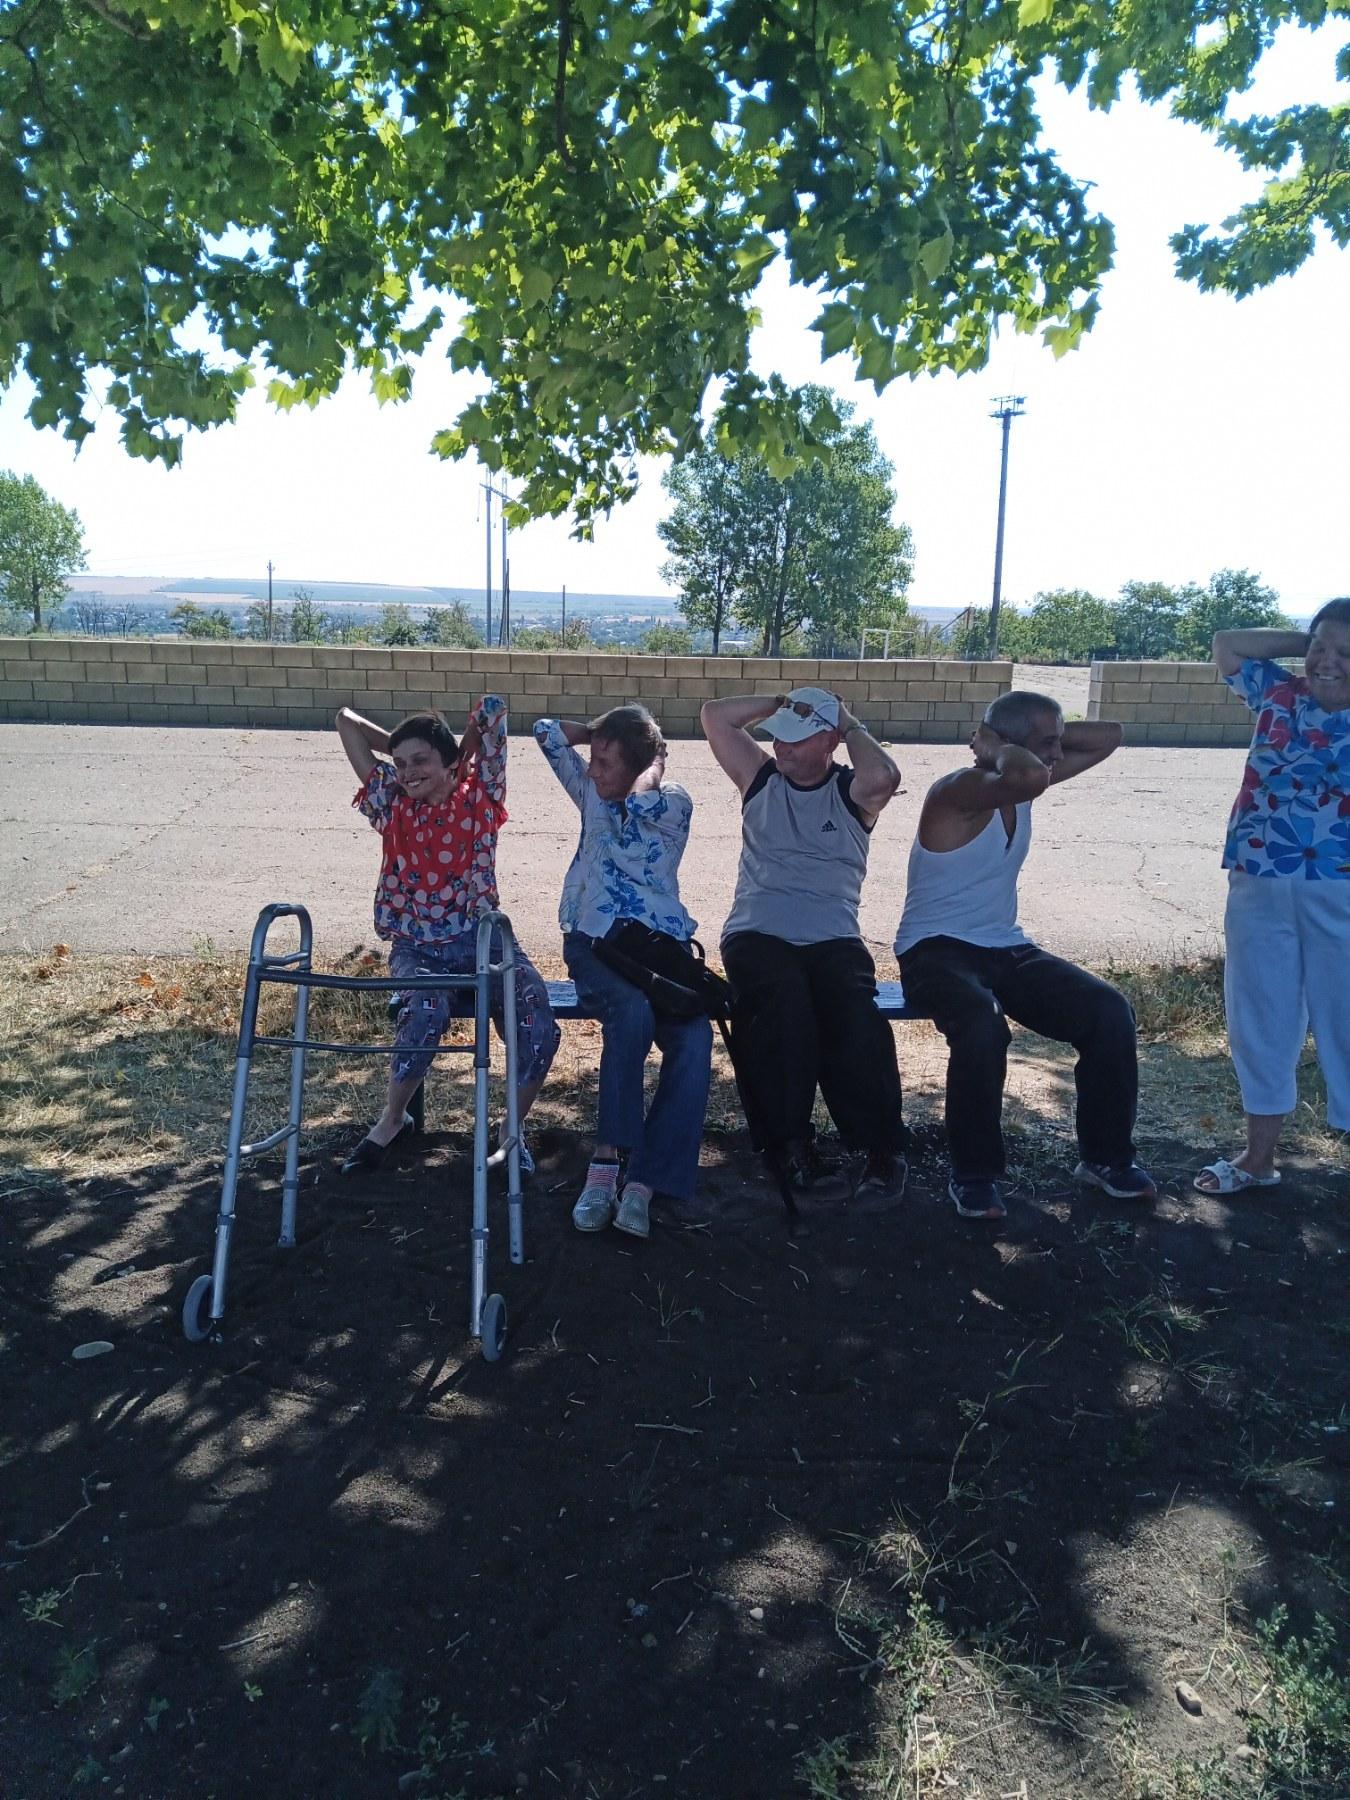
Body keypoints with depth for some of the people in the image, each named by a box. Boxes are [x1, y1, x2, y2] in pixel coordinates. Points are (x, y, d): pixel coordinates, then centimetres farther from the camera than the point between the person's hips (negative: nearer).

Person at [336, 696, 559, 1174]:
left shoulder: (478, 795, 2)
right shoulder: (392, 802, 6)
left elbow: (492, 707, -1)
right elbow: (346, 719, 8)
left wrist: (463, 749, 12)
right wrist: (400, 749, 16)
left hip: (482, 939, 0)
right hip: (417, 948, 0)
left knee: (539, 1027, -23)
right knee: (425, 1011, -33)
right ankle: (391, 1120, -7)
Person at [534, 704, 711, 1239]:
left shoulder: (674, 804, 4)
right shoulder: (592, 793, 16)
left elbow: (640, 805, -18)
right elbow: (548, 731, 18)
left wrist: (654, 760, 0)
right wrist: (604, 733, 15)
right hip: (595, 944, 1)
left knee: (695, 1039, -30)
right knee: (634, 1012, -34)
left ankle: (642, 1182, -30)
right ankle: (607, 1164, -33)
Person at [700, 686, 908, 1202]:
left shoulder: (852, 792, 11)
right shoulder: (761, 778, 17)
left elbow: (884, 777, -15)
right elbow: (714, 715, 9)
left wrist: (853, 727, 2)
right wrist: (781, 703, 12)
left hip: (833, 938, 0)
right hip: (757, 933, 1)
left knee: (856, 1014, -32)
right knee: (783, 1004, -34)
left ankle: (880, 1148, -22)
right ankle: (788, 1144, -24)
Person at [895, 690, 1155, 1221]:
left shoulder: (1021, 786, 7)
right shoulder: (958, 790, -18)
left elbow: (1109, 736, 15)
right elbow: (1029, 776, -40)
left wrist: (1042, 740, 1)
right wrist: (998, 750, -18)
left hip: (1006, 949, 8)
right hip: (936, 951, -7)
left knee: (1109, 1011, -13)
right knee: (982, 1027, -39)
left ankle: (1106, 1156, 5)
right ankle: (974, 1174, -18)